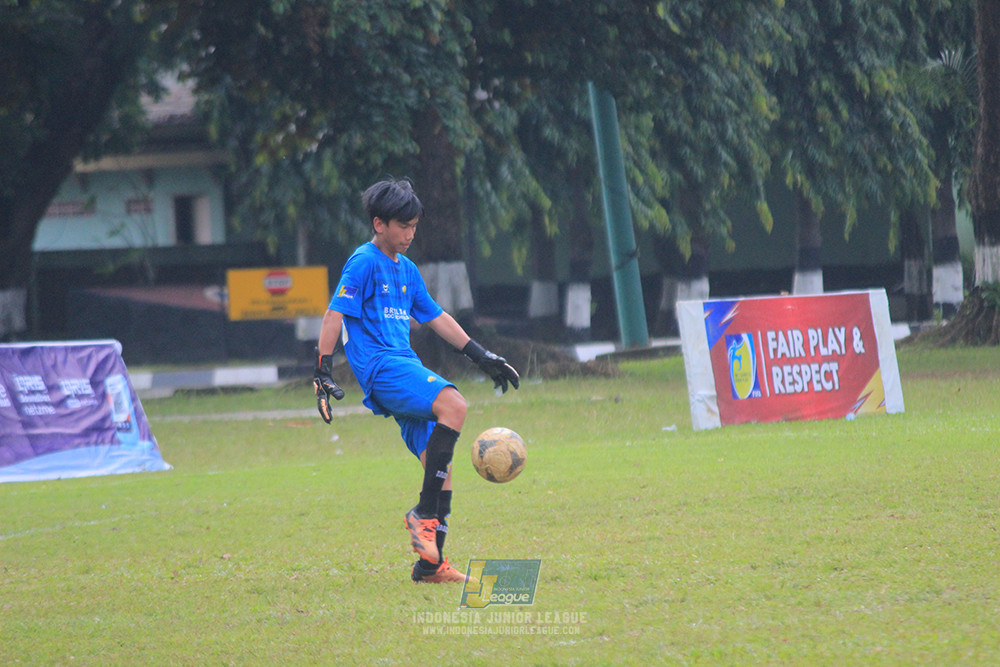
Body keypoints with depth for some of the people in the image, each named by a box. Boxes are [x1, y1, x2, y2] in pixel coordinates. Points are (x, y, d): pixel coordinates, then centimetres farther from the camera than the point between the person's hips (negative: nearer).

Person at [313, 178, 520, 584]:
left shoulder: (406, 269, 22)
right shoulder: (364, 263, -4)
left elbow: (435, 317, 30)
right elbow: (335, 314, -9)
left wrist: (482, 356, 31)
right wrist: (323, 372, -17)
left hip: (406, 368, 9)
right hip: (380, 367, -9)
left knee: (440, 468, 0)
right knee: (452, 404, -30)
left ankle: (430, 563, 4)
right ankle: (424, 513, -24)